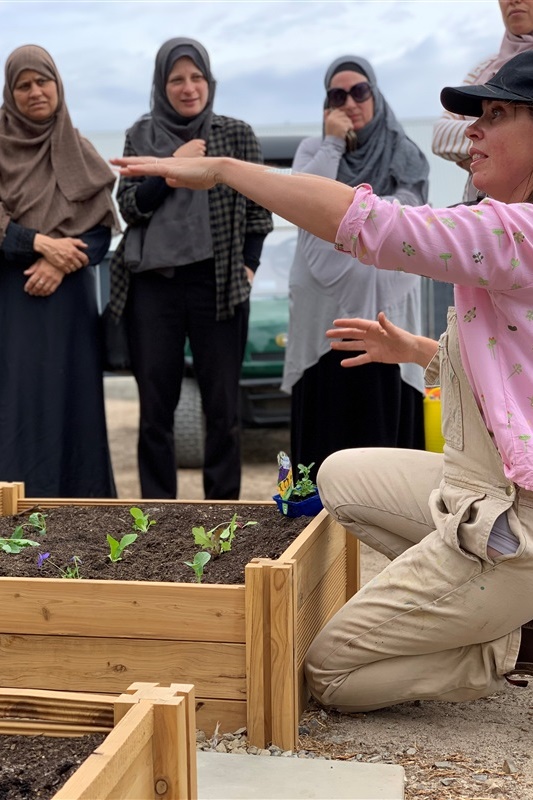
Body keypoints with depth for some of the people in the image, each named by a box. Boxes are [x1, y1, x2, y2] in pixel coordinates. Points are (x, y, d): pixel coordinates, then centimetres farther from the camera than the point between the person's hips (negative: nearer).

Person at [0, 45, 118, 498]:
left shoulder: (80, 155, 8)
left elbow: (102, 232, 3)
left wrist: (60, 262, -13)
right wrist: (40, 243, -17)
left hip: (69, 298, 2)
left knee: (71, 397, 2)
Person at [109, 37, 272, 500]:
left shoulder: (237, 135, 6)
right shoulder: (142, 136, 9)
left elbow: (258, 210, 7)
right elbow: (128, 206, 1)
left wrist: (248, 267, -3)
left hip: (218, 285, -1)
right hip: (153, 284, 1)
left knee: (222, 405, 2)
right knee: (155, 405, 4)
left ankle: (223, 507, 11)